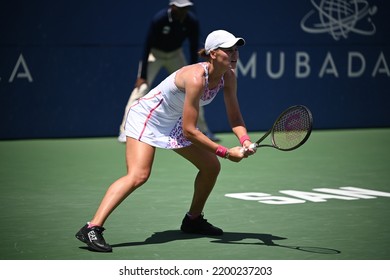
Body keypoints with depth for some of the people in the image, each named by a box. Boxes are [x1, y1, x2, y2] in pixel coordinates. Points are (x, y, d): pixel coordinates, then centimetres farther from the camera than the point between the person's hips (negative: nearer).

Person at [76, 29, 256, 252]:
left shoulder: (228, 77, -9)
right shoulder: (196, 78, -33)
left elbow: (235, 119, -1)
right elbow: (189, 131, -32)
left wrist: (244, 140, -23)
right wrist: (226, 152, -29)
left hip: (174, 123, 9)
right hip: (147, 116, -9)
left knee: (211, 167, 8)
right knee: (139, 175, -26)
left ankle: (193, 220, 30)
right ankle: (92, 228, -29)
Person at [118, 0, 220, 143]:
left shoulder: (192, 22, -20)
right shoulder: (159, 19, -30)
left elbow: (194, 49, -9)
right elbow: (147, 46, -26)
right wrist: (142, 76, -28)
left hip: (175, 54, 4)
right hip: (155, 54, -4)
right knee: (141, 87, -19)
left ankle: (203, 130, 14)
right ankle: (125, 131, -16)